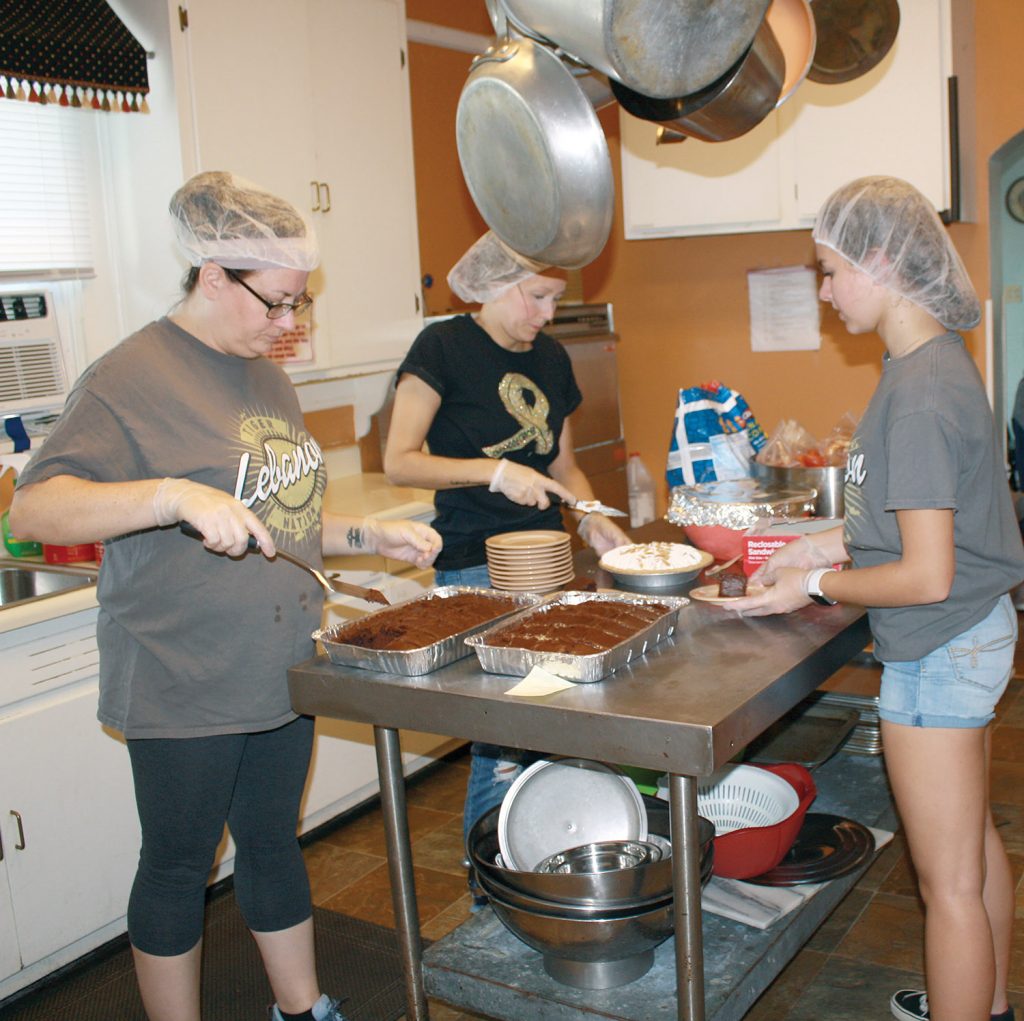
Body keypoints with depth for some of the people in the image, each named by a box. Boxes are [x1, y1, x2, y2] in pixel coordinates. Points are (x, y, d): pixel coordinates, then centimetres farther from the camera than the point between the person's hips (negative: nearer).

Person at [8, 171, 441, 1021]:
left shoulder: (267, 377, 10)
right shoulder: (132, 378, -14)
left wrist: (372, 536, 4)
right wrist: (178, 494, -36)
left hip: (280, 671, 7)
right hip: (183, 687, -7)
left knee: (275, 843, 20)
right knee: (180, 864, 10)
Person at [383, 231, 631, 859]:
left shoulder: (552, 359, 13)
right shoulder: (445, 346, -7)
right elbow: (400, 462, -12)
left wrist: (591, 520, 2)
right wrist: (494, 472, -22)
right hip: (475, 570, -6)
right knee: (503, 740, -6)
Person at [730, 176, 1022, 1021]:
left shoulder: (918, 392, -25)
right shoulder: (941, 358, 5)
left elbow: (926, 575, -26)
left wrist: (816, 585, -12)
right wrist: (834, 542, 8)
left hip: (938, 652, -10)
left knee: (948, 881, 4)